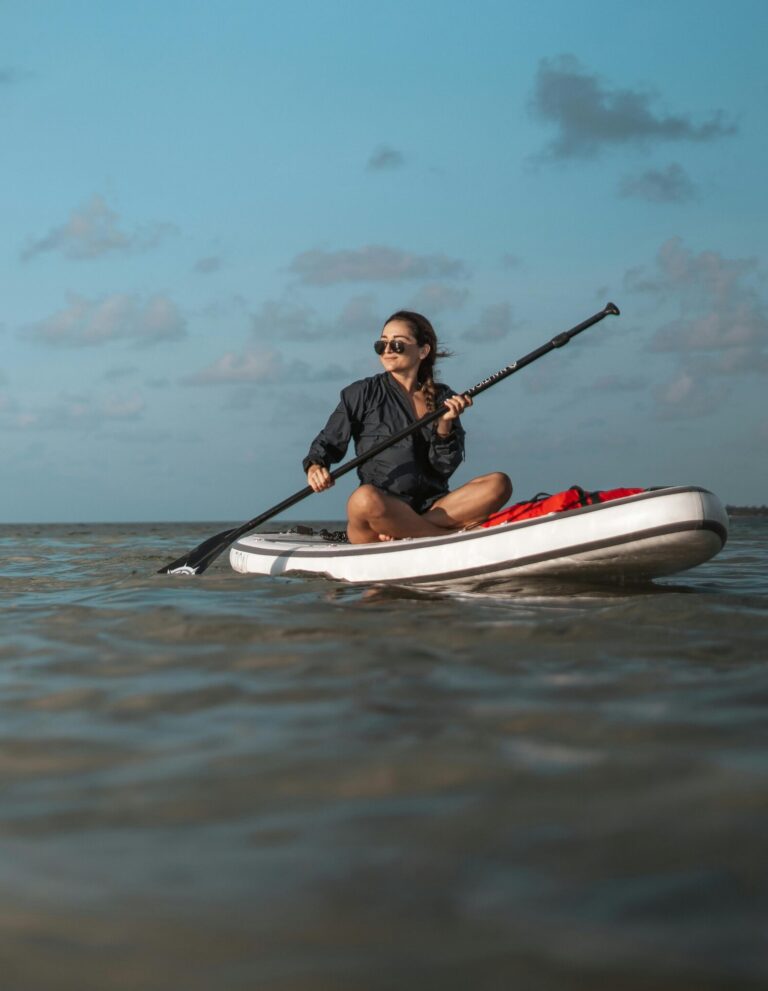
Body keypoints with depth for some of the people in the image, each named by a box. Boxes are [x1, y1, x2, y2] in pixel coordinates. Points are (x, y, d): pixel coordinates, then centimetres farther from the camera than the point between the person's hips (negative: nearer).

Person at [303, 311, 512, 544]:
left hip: (431, 510, 4)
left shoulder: (444, 399, 13)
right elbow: (329, 442, 7)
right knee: (365, 499, -39)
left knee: (499, 484, -20)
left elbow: (444, 468, 6)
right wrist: (315, 467, -14)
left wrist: (445, 425, -10)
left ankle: (401, 533, -28)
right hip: (382, 509, -3)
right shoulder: (363, 393, 6)